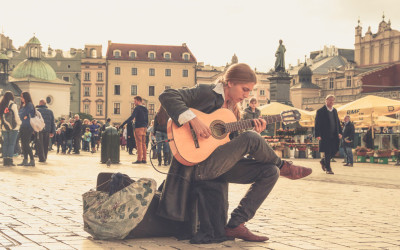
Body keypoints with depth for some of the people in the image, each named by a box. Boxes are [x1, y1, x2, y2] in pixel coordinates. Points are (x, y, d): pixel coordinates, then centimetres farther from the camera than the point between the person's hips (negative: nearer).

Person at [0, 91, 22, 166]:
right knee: (11, 143, -1)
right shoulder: (13, 105, -8)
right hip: (13, 127, -5)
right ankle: (10, 159, -5)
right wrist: (20, 123, 9)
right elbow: (16, 116, -7)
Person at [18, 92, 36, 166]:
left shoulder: (29, 105, -7)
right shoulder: (22, 106, 17)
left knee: (26, 144, -12)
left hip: (28, 127, -9)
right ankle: (25, 160, 12)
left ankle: (32, 160, -9)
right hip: (22, 127, 9)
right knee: (23, 144, 7)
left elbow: (31, 115, -12)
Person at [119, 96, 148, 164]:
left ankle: (139, 159, -8)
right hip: (144, 128, 8)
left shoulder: (137, 108, -9)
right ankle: (144, 159, 9)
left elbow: (131, 118, -18)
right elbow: (147, 120, 19)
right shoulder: (145, 109, 16)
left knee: (139, 144, -7)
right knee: (143, 144, 9)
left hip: (138, 128, -8)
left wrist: (122, 124, -18)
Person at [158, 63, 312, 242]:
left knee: (270, 172, -6)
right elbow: (167, 96, -18)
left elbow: (235, 144, 17)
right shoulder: (206, 93, -6)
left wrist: (254, 131, -1)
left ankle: (236, 225, -8)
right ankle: (283, 166, 7)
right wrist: (193, 120, -29)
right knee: (251, 139, -24)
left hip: (220, 165, 9)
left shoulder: (233, 108, 17)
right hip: (197, 165, -9)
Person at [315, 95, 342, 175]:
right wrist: (317, 135, -14)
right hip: (325, 135, -6)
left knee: (335, 150, 4)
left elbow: (337, 122, 21)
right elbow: (317, 124, -7)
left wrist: (339, 132, 11)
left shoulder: (334, 110, 16)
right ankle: (328, 168, 7)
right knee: (327, 152, -4)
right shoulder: (320, 111, -4)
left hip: (334, 135, 6)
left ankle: (323, 161, 27)